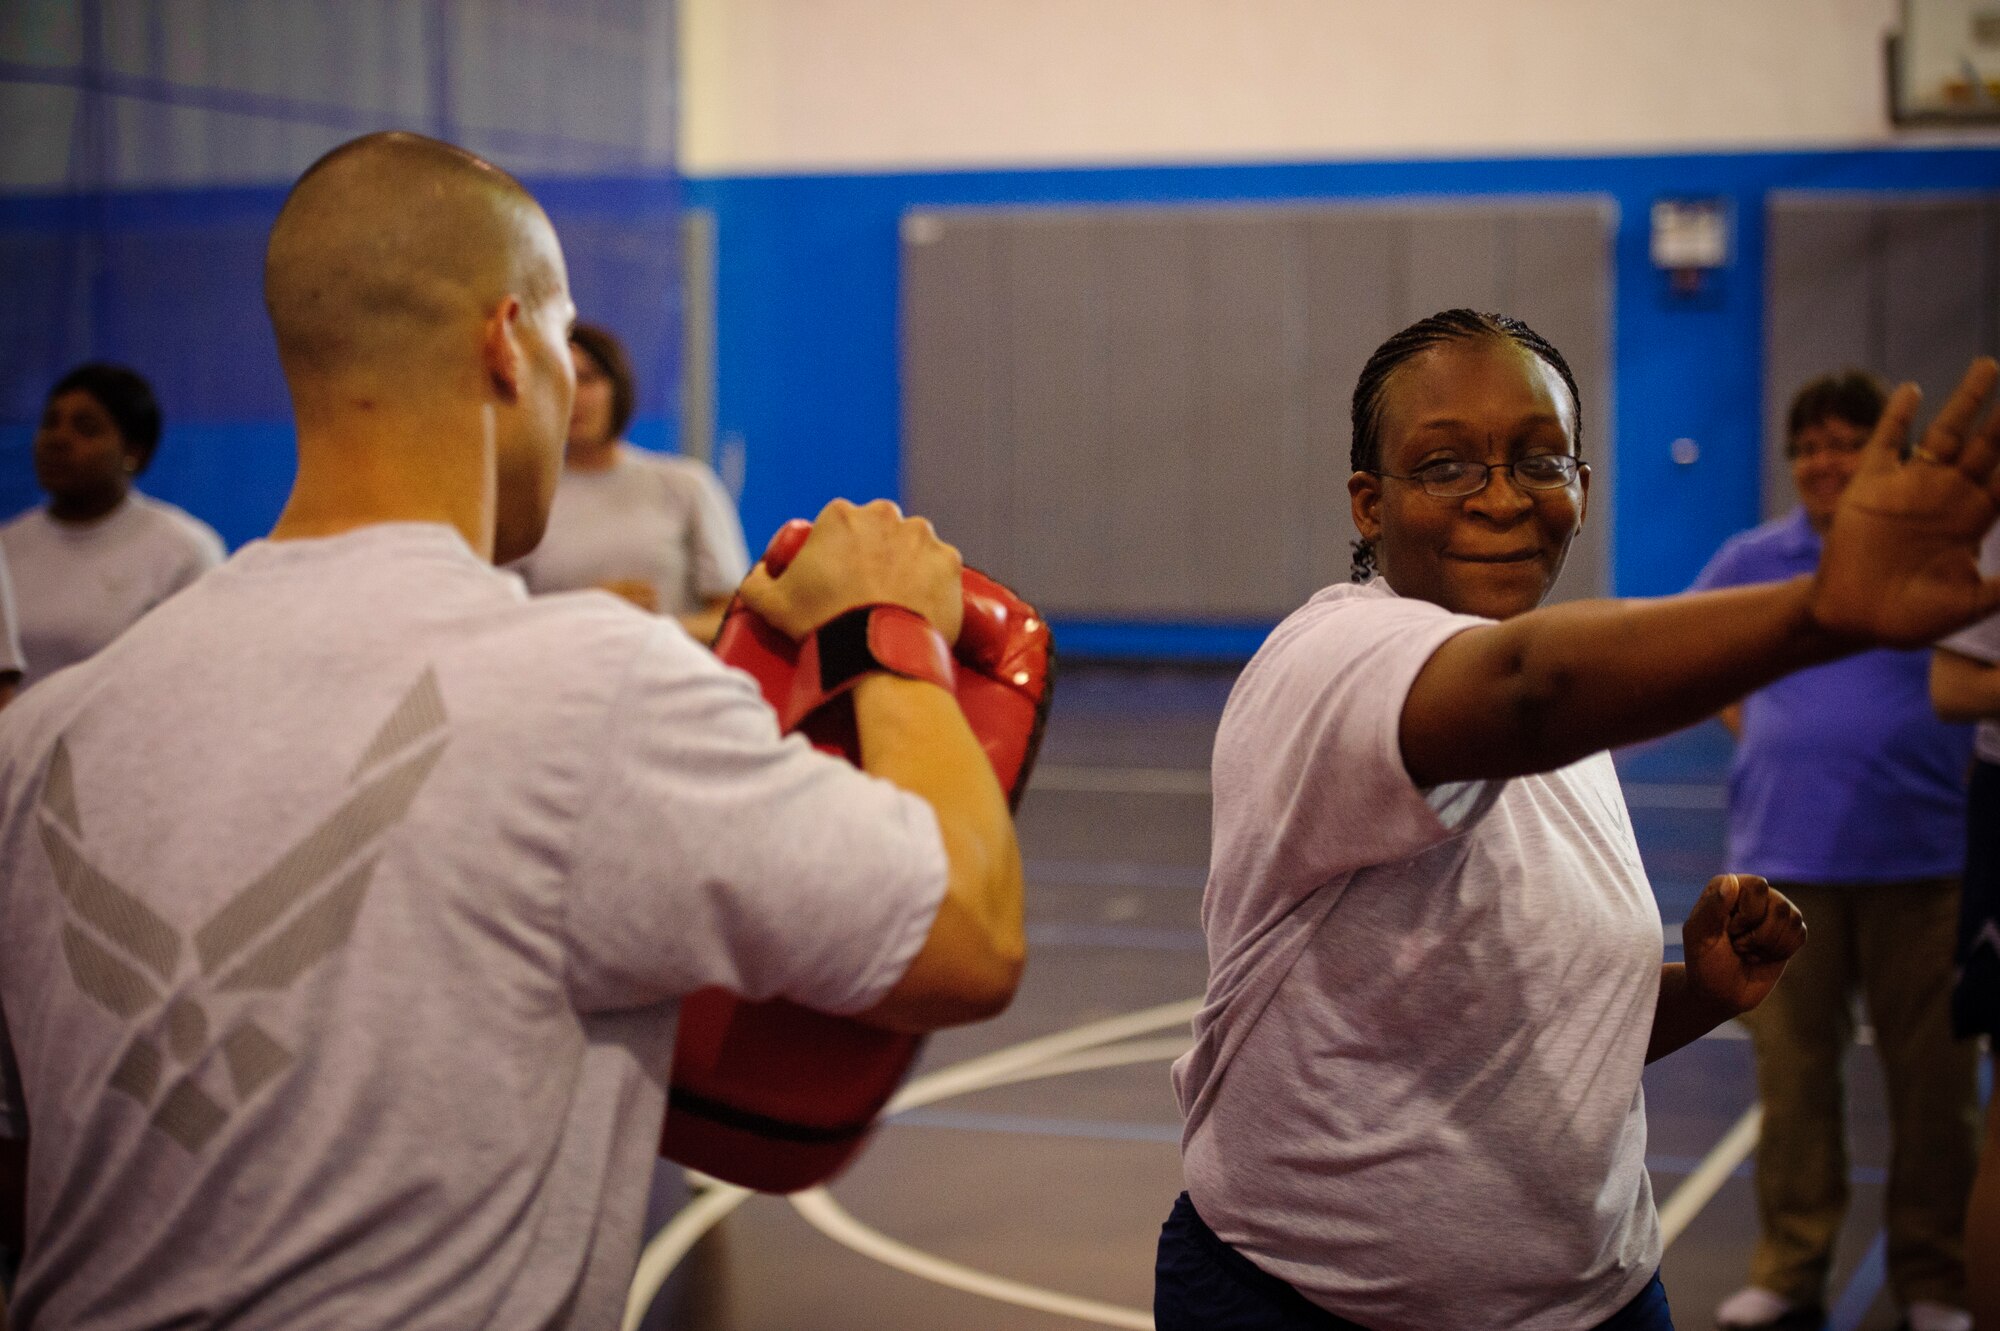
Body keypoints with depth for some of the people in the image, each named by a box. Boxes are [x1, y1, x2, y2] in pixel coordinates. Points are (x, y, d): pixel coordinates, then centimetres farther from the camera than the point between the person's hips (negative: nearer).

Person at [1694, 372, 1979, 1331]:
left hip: (1921, 858, -2)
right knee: (1792, 1071, 8)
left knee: (1932, 1074, 4)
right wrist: (1747, 724, 11)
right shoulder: (1754, 561, 7)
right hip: (1785, 859, 2)